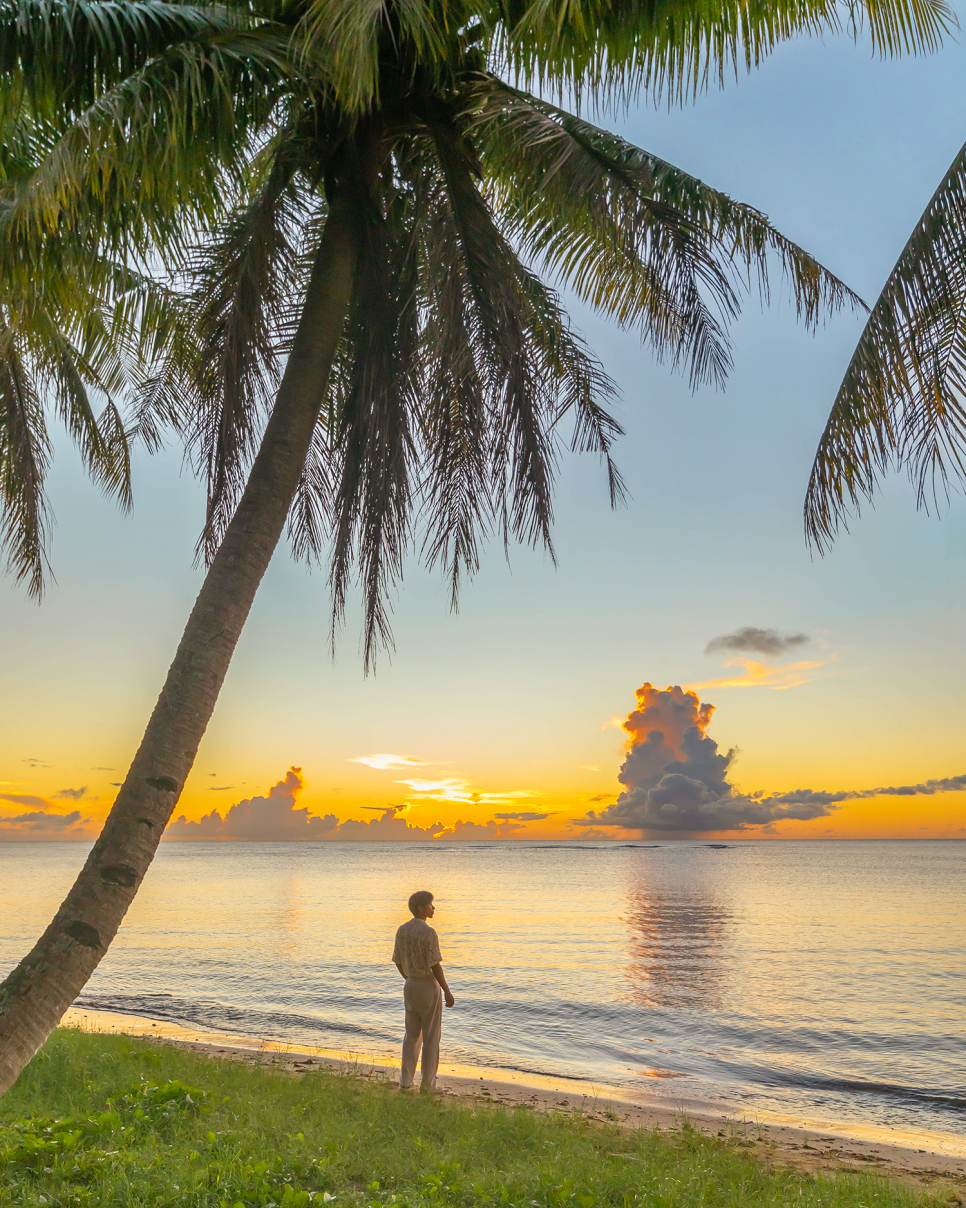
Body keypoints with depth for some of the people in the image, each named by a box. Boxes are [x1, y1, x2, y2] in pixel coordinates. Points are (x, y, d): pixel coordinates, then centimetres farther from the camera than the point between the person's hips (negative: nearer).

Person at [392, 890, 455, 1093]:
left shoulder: (402, 930, 2)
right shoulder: (429, 933, -20)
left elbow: (398, 962, 9)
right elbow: (435, 966, -20)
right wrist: (447, 992, -12)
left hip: (410, 986, 7)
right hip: (429, 987, -7)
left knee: (412, 1036, 16)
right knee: (431, 1037, 5)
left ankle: (405, 1081, 17)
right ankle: (427, 1085, 12)